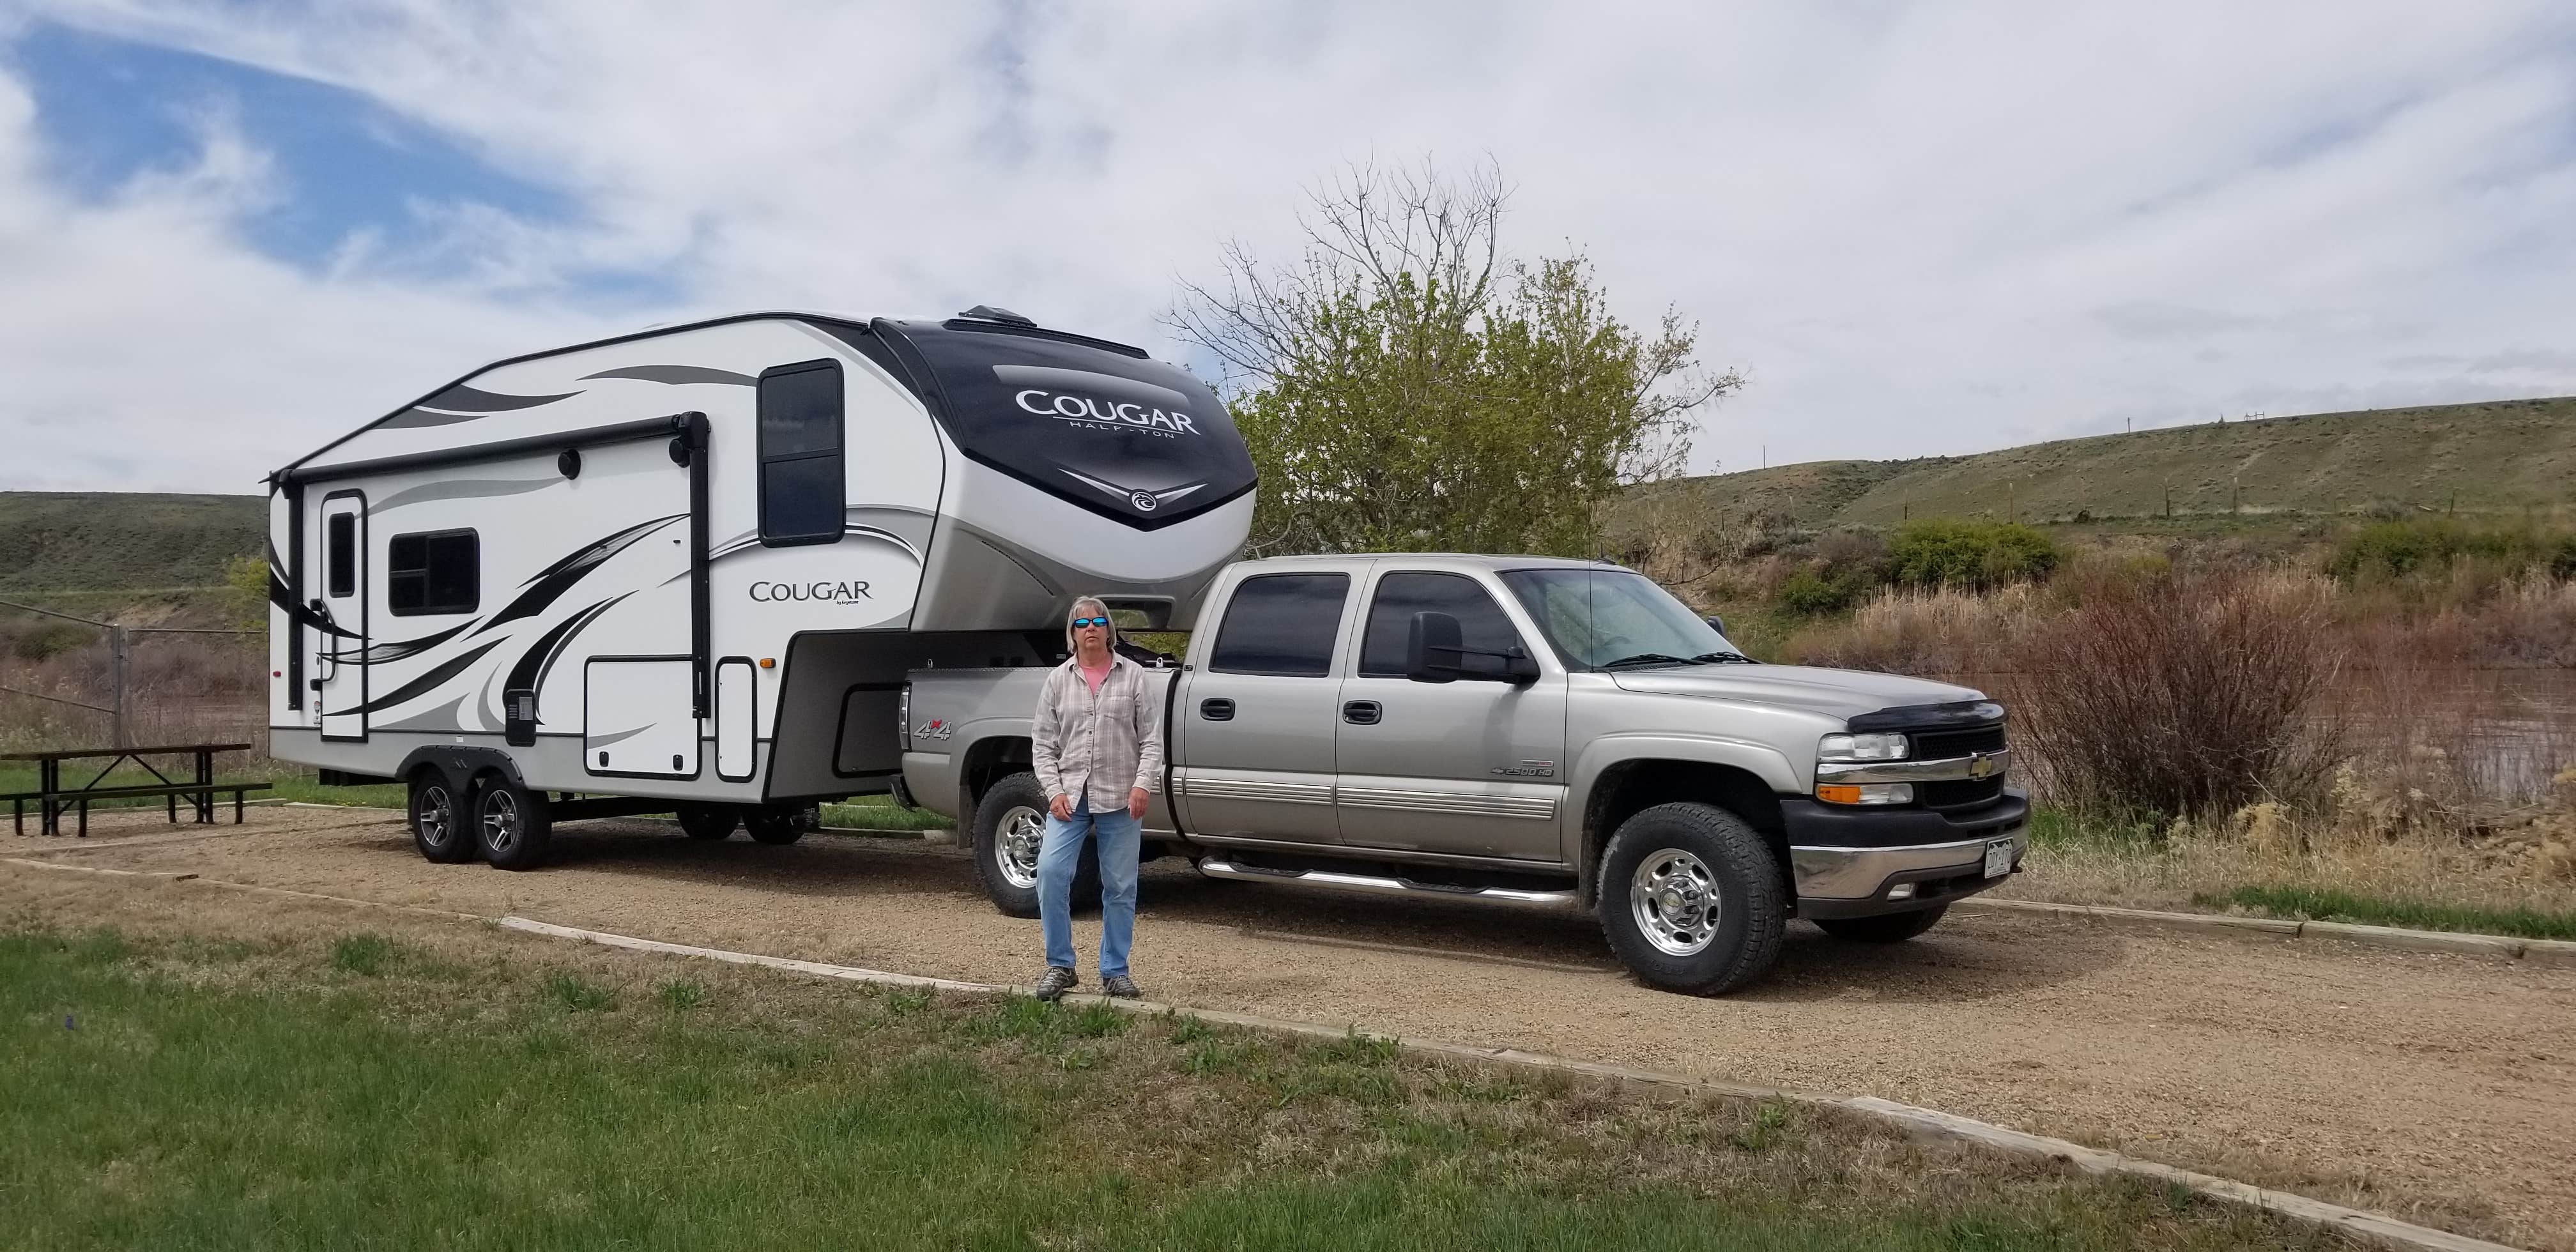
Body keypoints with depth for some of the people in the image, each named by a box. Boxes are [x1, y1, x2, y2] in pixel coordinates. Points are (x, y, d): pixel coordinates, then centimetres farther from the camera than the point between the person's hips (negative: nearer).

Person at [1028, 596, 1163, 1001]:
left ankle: (1115, 971, 17)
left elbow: (1152, 738, 2)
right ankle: (1060, 967, -1)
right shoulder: (1058, 680, 8)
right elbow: (1042, 744, 8)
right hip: (1069, 796, 1)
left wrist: (1143, 784, -11)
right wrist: (1055, 791, -4)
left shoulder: (1133, 676, 4)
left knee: (1120, 887, 4)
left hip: (1120, 800, -1)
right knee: (1050, 872, -14)